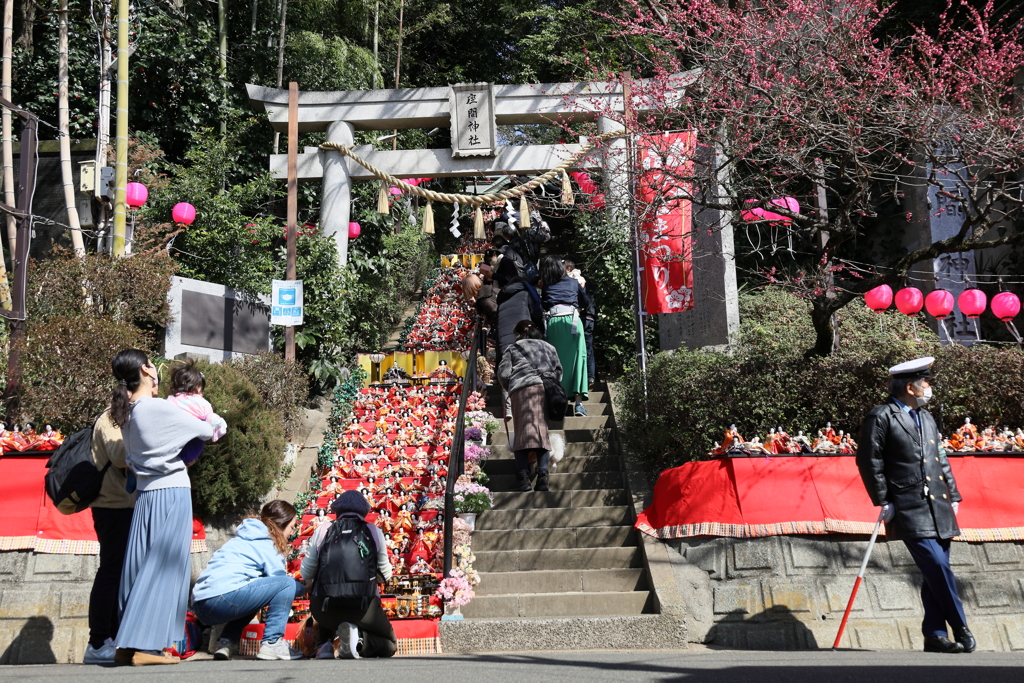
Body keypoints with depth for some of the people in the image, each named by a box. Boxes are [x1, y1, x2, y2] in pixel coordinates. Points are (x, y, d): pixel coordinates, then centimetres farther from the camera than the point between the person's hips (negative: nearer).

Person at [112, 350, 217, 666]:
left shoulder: (127, 412, 8)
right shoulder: (160, 408, -14)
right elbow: (208, 431, -6)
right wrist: (216, 425, 17)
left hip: (145, 495, 7)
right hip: (172, 493, -7)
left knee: (139, 569, 10)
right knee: (164, 569, -5)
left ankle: (127, 645, 15)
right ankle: (145, 646, -7)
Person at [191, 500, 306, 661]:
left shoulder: (243, 539, 28)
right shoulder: (267, 544, 1)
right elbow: (281, 581, 3)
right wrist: (305, 588, 21)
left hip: (200, 605, 10)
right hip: (221, 599, -10)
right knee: (286, 584, -6)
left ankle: (226, 643, 18)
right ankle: (272, 644, -8)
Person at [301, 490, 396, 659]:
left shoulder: (323, 530, 7)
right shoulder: (374, 532, 6)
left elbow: (306, 572, 7)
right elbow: (386, 574, 11)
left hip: (325, 609, 2)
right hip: (364, 607, -2)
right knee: (389, 645, 21)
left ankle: (329, 642, 8)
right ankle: (359, 638, -11)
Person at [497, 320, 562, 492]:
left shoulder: (514, 348, 19)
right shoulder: (549, 347, 28)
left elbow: (503, 373, 10)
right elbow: (558, 372, 21)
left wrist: (509, 388, 26)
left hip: (522, 389, -2)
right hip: (546, 389, 2)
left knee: (523, 431, -7)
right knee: (543, 431, -1)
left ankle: (523, 475, -19)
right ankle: (542, 475, -14)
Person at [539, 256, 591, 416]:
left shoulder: (546, 287, 16)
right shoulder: (573, 282, 18)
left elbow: (542, 306, 9)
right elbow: (586, 302, 27)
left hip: (552, 321, 0)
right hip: (571, 319, 0)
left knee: (554, 359, 5)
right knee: (576, 357, -1)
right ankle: (579, 402, -9)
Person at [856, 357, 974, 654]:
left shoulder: (926, 417, 19)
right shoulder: (881, 417, -5)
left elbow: (940, 459, 24)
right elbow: (869, 462, -8)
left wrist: (953, 495, 17)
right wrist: (883, 502, -10)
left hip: (938, 507, 7)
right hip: (910, 509, -7)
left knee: (936, 572, 7)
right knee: (937, 567, -14)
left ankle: (935, 636, 14)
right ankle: (961, 628, -1)